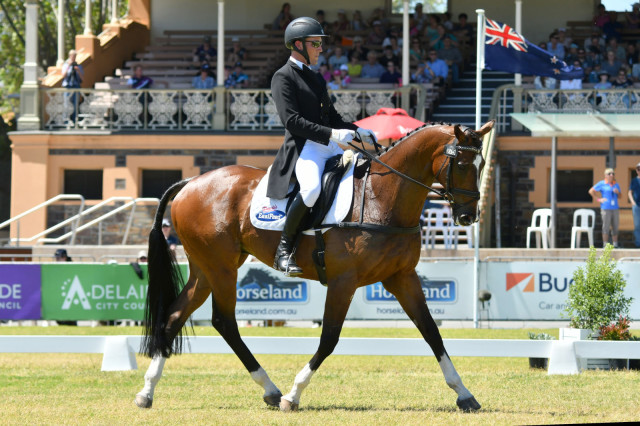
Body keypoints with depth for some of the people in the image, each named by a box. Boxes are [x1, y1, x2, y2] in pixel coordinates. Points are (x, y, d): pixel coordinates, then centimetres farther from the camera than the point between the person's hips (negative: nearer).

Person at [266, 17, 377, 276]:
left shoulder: (316, 79, 23)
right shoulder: (283, 77, -3)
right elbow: (292, 120, -15)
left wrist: (358, 132, 10)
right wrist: (331, 134, -22)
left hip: (329, 148, 9)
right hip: (302, 148, -9)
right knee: (312, 187, -36)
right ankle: (284, 250, -25)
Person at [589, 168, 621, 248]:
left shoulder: (616, 184, 14)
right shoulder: (602, 184, -1)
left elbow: (619, 196, 21)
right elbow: (591, 191, 0)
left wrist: (618, 192, -1)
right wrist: (598, 199, -5)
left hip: (615, 208, 5)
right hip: (606, 208, -5)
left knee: (615, 227, 6)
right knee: (606, 227, -6)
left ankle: (615, 245, 12)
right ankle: (605, 245, -2)